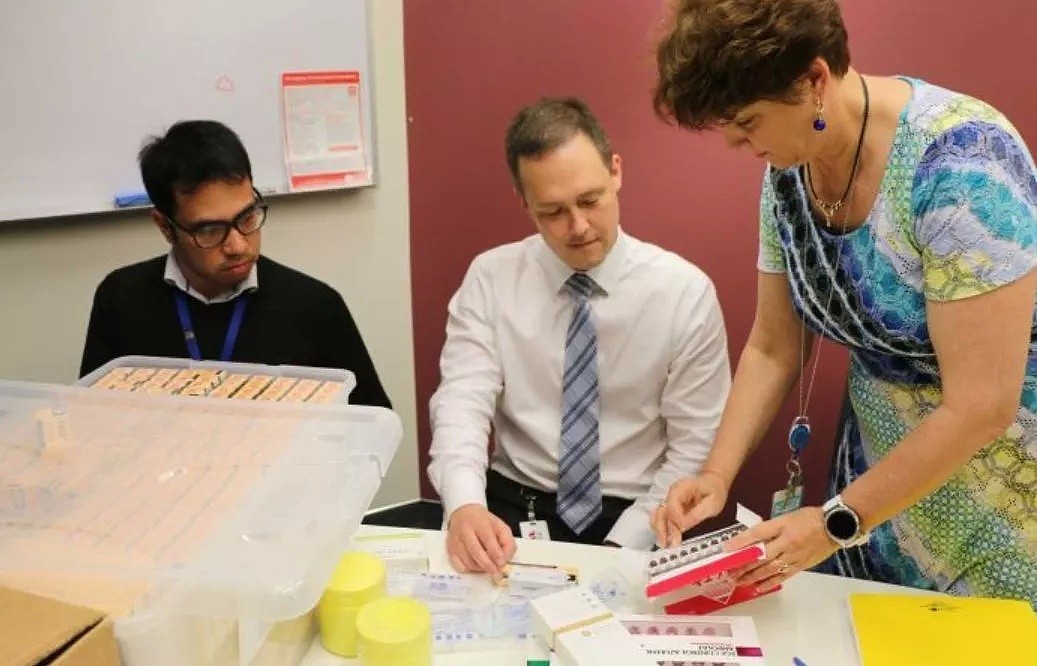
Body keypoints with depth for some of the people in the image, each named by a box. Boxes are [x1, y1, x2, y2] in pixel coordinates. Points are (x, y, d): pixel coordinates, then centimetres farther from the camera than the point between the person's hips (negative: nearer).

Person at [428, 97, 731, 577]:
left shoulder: (685, 290, -6)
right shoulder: (490, 278, -2)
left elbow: (695, 446, -4)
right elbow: (462, 401, -10)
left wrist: (622, 547, -15)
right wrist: (464, 504, -30)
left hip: (633, 519, 0)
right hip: (514, 509, 0)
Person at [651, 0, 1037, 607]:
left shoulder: (959, 162, -27)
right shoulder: (789, 170, -6)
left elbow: (981, 406, -26)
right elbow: (772, 349, 1)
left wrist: (835, 522, -21)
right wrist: (716, 476, -10)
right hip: (883, 478, 6)